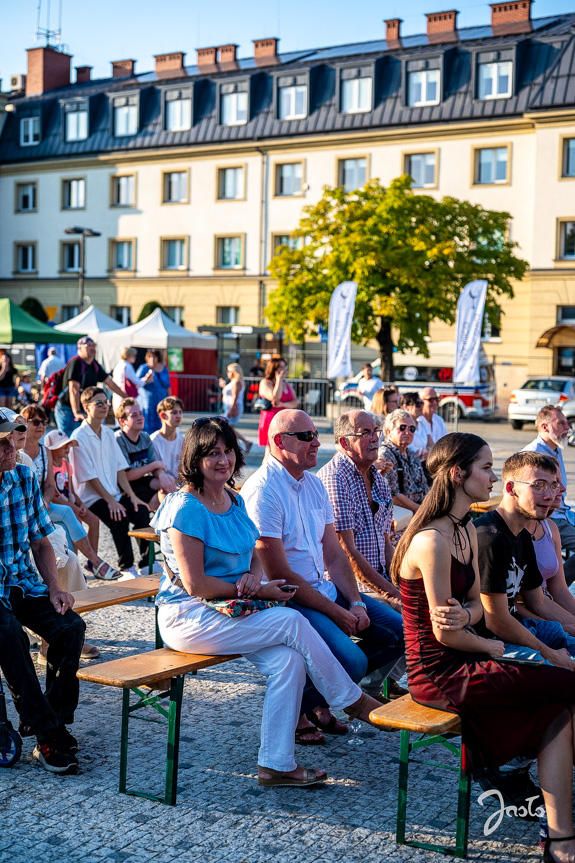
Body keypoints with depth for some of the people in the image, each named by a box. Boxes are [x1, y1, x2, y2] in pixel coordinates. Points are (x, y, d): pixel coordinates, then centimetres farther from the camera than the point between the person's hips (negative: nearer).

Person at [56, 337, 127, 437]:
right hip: (67, 409, -8)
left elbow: (109, 382, 19)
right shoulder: (75, 363, -16)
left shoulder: (95, 365, 9)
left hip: (84, 410, 8)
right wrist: (77, 413, -35)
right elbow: (74, 389, -26)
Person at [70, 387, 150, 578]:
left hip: (115, 493, 6)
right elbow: (89, 476, -13)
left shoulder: (108, 434, 12)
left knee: (142, 511, -17)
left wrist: (131, 495, 0)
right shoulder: (79, 437, -10)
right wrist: (110, 501, -17)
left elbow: (120, 468, 11)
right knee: (120, 518, -29)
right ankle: (126, 567, -16)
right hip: (91, 497, -6)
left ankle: (146, 560, -5)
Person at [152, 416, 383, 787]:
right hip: (188, 617, -7)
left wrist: (254, 575, -6)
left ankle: (276, 764, -11)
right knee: (293, 623, -20)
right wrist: (259, 592, -14)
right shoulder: (186, 508, -15)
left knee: (288, 660, -18)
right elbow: (195, 584, -18)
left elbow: (253, 554, 20)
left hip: (231, 610, 8)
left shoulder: (235, 501, 10)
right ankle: (354, 702, -2)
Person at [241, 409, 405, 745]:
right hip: (286, 600, -9)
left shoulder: (314, 484, 11)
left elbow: (334, 554, 12)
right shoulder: (262, 491, -17)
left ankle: (321, 693, 11)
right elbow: (280, 573, -19)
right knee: (352, 660, -26)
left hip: (325, 589, 9)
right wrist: (336, 613, -16)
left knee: (399, 632, 3)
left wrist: (356, 603, -3)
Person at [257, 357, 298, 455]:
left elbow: (295, 402, 8)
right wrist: (279, 379, -12)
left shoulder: (286, 384, 17)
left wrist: (283, 404, -12)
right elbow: (275, 398, -20)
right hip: (271, 420, -6)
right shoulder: (265, 383, -4)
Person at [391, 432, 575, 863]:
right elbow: (445, 635, -20)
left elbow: (475, 603, 9)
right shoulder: (433, 541, -23)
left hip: (460, 664, 9)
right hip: (440, 677, -9)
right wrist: (490, 646, -1)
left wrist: (465, 616, -16)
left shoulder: (468, 531, 9)